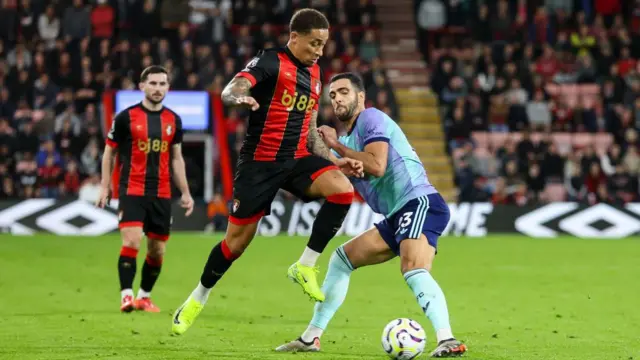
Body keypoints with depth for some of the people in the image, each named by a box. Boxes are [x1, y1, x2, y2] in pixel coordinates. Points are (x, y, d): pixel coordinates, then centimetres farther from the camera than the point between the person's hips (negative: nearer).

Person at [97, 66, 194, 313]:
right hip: (132, 191, -4)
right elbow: (109, 153, 5)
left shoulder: (174, 120, 9)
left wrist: (185, 192, 13)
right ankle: (126, 296, -16)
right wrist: (105, 186, 0)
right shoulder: (126, 117, -3)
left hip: (161, 194, 4)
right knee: (132, 241, -19)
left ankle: (144, 297, 22)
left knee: (157, 250, 7)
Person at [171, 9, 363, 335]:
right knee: (237, 241, 0)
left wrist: (336, 161, 8)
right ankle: (197, 299, 25)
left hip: (298, 160, 5)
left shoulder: (314, 74, 12)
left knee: (342, 189, -23)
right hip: (259, 162, -5)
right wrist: (240, 98, -51)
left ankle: (305, 267, -11)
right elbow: (230, 92, -27)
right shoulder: (269, 62, -9)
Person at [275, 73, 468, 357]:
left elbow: (376, 166, -18)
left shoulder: (371, 118, -3)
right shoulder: (345, 141, 23)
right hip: (397, 216, 10)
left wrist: (336, 145, -8)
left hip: (419, 202, -10)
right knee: (342, 259, 16)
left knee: (413, 268, -33)